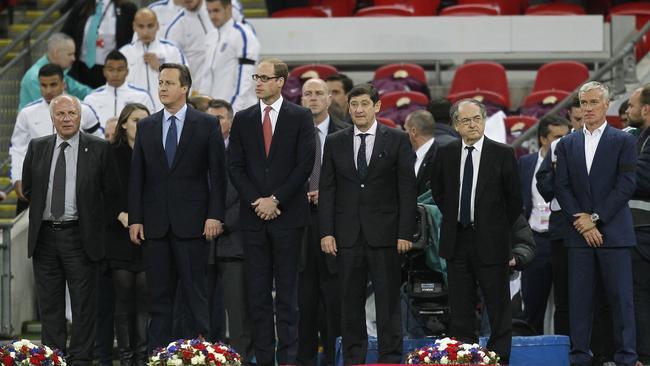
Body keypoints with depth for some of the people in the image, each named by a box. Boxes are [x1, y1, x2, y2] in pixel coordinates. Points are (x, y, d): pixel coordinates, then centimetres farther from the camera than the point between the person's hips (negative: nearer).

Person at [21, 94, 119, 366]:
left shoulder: (99, 149, -1)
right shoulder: (37, 148, 7)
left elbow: (111, 192, 4)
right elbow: (27, 187, 18)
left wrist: (97, 223, 4)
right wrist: (44, 206, 13)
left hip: (79, 236, -3)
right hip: (44, 235, 3)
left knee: (84, 303, -1)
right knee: (49, 303, 7)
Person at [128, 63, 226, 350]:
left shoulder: (207, 125, 2)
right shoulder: (146, 127, 11)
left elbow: (217, 173, -1)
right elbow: (136, 176, 10)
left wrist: (215, 215, -9)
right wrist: (135, 219, 3)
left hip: (191, 221, -3)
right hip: (155, 224, 3)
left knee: (195, 291, -3)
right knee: (158, 295, 5)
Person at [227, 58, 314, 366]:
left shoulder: (300, 117, 2)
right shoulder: (243, 119, 10)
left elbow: (305, 164, -4)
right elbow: (235, 166, 6)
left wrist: (276, 200, -10)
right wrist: (257, 201, -7)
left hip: (287, 214, -3)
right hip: (253, 214, 3)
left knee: (286, 291, -1)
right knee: (257, 291, 2)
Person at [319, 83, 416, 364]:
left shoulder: (397, 140, 2)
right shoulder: (335, 143, 9)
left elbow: (407, 189, -1)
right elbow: (327, 190, 7)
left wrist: (405, 233, -7)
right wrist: (326, 232, -2)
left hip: (384, 234, -2)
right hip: (347, 234, 2)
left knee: (388, 299, -1)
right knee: (350, 301, 5)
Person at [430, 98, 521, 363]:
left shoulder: (502, 154, -5)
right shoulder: (445, 154, 5)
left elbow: (514, 198, 2)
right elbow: (437, 191, 20)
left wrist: (500, 228, 4)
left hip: (490, 241, -3)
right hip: (456, 239, 3)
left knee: (499, 307, 0)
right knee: (460, 307, 7)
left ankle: (499, 357, 4)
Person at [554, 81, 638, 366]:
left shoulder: (623, 141, 2)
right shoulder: (567, 144, 12)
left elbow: (626, 185, -5)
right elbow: (562, 187, 7)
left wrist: (596, 218, -10)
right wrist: (581, 221, -6)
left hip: (613, 231, -3)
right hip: (579, 233, 3)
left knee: (620, 296, -3)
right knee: (579, 297, 2)